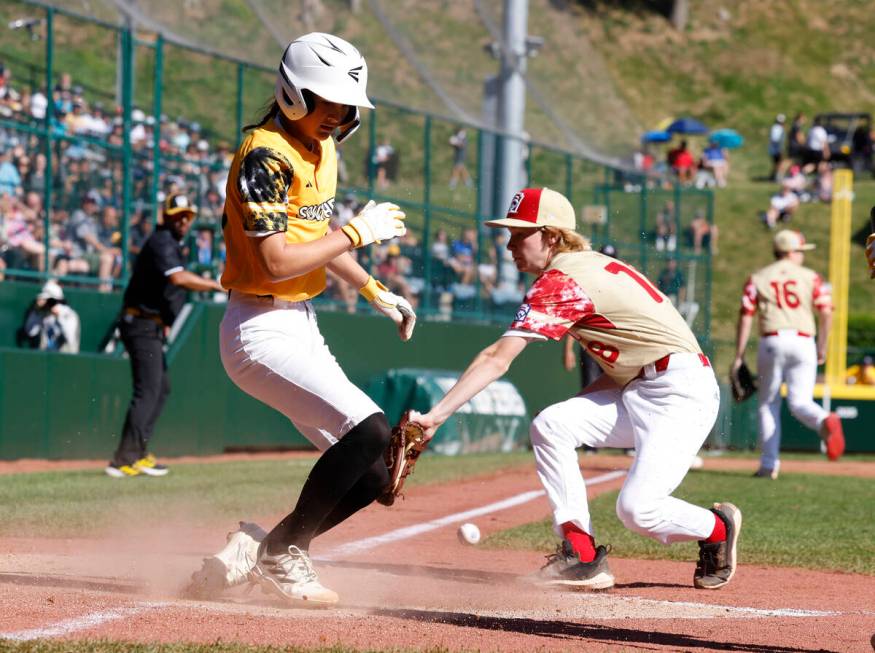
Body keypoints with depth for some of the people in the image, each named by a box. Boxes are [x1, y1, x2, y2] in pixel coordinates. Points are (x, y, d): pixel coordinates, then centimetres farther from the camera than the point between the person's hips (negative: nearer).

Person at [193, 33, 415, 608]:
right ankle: (282, 549, -9)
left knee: (373, 473, 4)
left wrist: (375, 290, 21)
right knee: (371, 429, -25)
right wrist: (359, 232, -16)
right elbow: (277, 262, -25)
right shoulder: (267, 156, -18)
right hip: (262, 331, -10)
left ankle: (256, 555, 12)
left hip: (301, 328, 10)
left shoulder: (322, 150, 12)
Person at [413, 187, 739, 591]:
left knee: (636, 508, -19)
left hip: (683, 391, -10)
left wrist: (435, 416, -27)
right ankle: (583, 557, -7)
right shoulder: (589, 265, 11)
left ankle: (718, 528, 13)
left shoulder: (561, 281, -17)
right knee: (549, 426, -7)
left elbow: (497, 361, -24)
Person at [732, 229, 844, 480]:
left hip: (772, 342, 0)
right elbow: (826, 312, -1)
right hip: (803, 343, 0)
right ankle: (825, 421, -37)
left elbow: (745, 318, 3)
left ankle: (769, 464, 5)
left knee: (768, 403, 11)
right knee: (799, 401, -2)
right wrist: (822, 347, 8)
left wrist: (739, 356, 4)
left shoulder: (757, 279, 10)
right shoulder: (810, 277, 10)